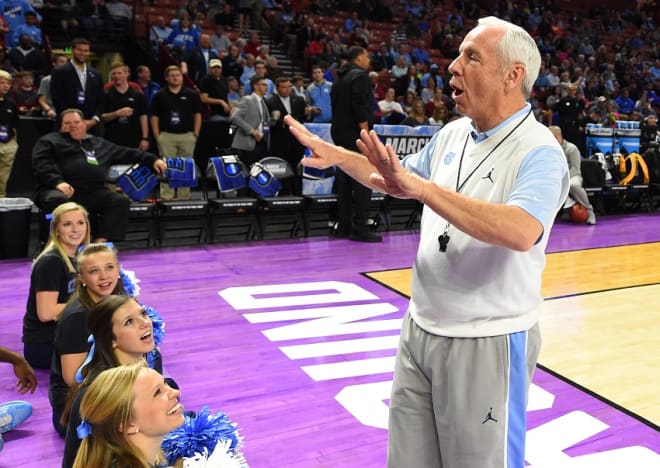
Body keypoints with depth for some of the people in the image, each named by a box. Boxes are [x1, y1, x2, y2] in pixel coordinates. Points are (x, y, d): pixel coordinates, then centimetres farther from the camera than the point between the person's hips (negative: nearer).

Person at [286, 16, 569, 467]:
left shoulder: (539, 152, -16)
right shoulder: (451, 135, 5)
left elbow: (521, 232, -35)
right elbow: (399, 180, 22)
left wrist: (421, 187, -37)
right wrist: (335, 154, 16)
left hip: (487, 343, -6)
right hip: (421, 329, 7)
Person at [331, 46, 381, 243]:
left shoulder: (340, 78, 19)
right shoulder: (360, 75, -8)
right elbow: (360, 106, -19)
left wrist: (339, 127, 20)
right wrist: (365, 132, -18)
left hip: (339, 132, 10)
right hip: (355, 134, -9)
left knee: (344, 180, 10)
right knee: (363, 181, -8)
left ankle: (343, 226, 14)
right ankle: (359, 228, -10)